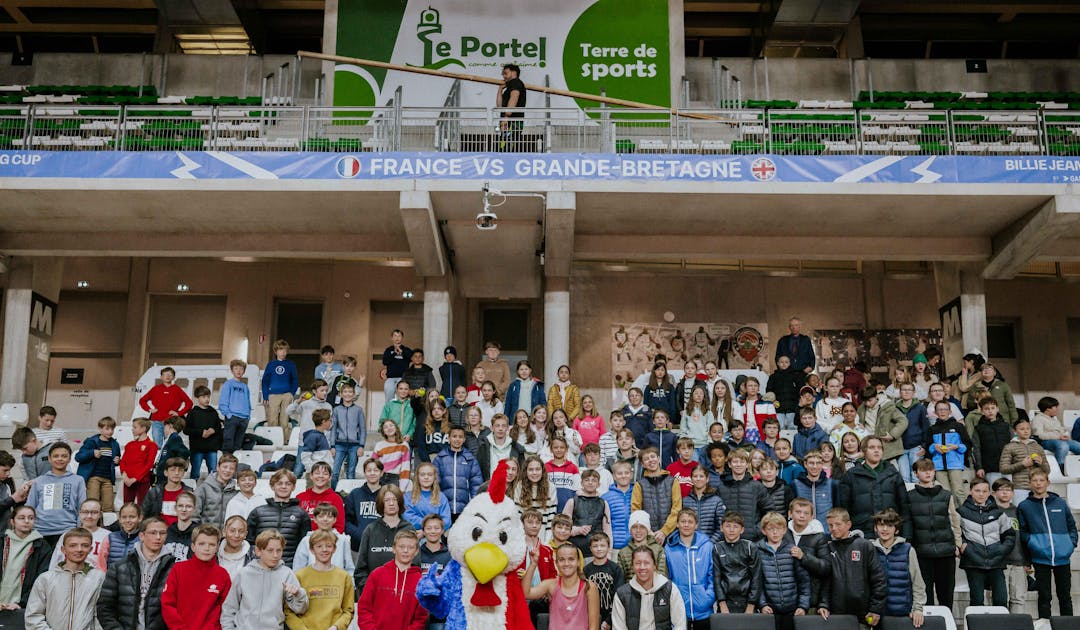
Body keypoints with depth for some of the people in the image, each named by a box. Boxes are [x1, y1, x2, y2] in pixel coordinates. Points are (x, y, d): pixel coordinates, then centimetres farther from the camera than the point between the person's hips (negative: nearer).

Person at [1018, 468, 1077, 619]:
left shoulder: (1060, 503, 8)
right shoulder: (1024, 506, 3)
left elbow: (1072, 526, 13)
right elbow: (1022, 531, 4)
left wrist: (1071, 543, 0)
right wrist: (1032, 542, -11)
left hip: (1063, 557, 2)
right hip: (1040, 558, -2)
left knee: (1065, 595, 11)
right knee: (1044, 596, 4)